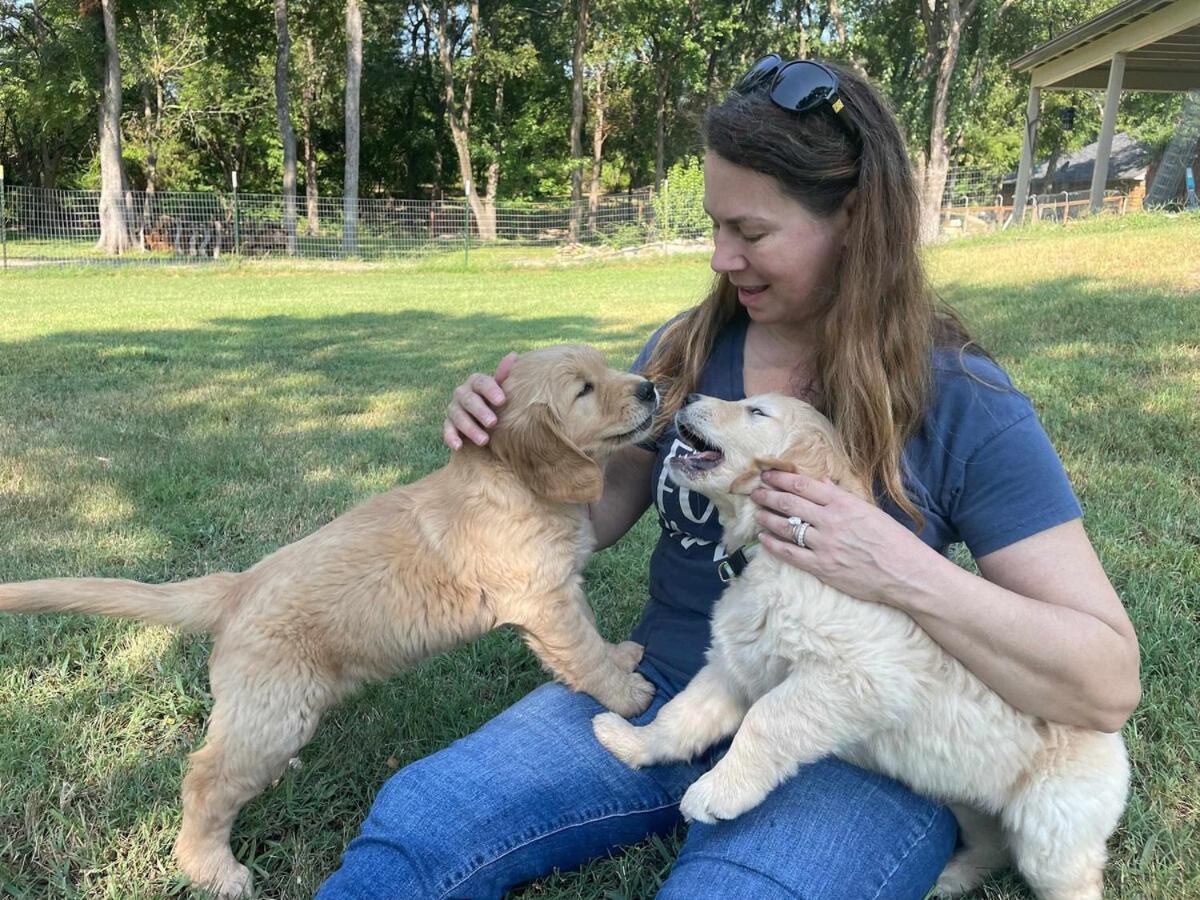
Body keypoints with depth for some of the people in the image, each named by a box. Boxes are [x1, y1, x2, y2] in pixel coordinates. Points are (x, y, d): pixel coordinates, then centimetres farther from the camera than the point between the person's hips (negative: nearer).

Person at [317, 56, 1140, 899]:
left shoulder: (962, 402, -12)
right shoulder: (690, 347, 0)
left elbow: (1107, 684, -14)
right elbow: (598, 510, 11)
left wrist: (907, 574, -29)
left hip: (850, 752, -3)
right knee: (411, 825, -15)